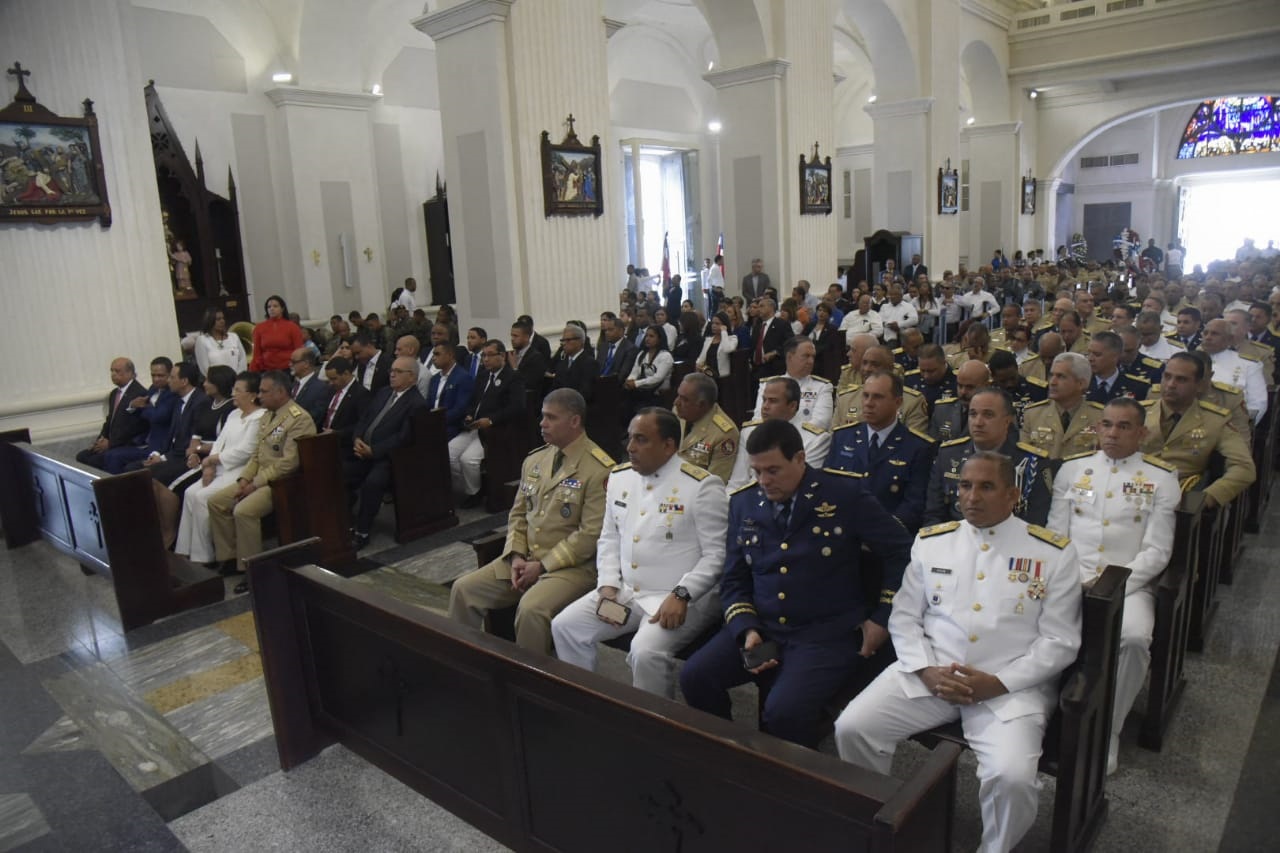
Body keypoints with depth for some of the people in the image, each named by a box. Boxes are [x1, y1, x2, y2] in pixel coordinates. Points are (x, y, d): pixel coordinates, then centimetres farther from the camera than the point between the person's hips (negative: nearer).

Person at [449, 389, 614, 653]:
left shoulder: (600, 470, -14)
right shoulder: (534, 460, 11)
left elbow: (591, 535, -17)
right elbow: (518, 514, 15)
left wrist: (542, 566, -16)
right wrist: (516, 556, -2)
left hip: (572, 567, -7)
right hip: (525, 559, 7)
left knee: (531, 609, -32)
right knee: (463, 589, -5)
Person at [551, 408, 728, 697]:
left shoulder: (703, 485, -12)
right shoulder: (619, 477, 8)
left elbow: (716, 554, -13)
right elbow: (609, 538, 13)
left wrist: (681, 595, -23)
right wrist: (608, 586, -2)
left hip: (684, 599, -6)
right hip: (624, 591, 7)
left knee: (646, 651, -30)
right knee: (565, 626, -6)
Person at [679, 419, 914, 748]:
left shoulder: (845, 495, -8)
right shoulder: (743, 502, 4)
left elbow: (902, 551, 0)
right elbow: (734, 580, 10)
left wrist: (883, 618, -2)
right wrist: (746, 630, -7)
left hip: (828, 633, -4)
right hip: (761, 626, 5)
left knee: (784, 711, -28)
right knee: (694, 677, -14)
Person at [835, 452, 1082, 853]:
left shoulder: (1054, 552, -1)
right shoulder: (930, 541, 7)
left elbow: (1059, 641, -2)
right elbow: (904, 617, 8)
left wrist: (998, 683, -14)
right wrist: (926, 670, -10)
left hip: (1012, 685, -2)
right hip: (929, 673, 3)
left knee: (1013, 776, -27)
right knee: (851, 728, -14)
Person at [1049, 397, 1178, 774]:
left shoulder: (1161, 478, 4)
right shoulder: (1072, 468, 11)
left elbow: (1157, 550, -2)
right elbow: (1055, 533, 8)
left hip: (1130, 584, -1)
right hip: (1071, 580, 2)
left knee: (1134, 638, -32)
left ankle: (1108, 730, -11)